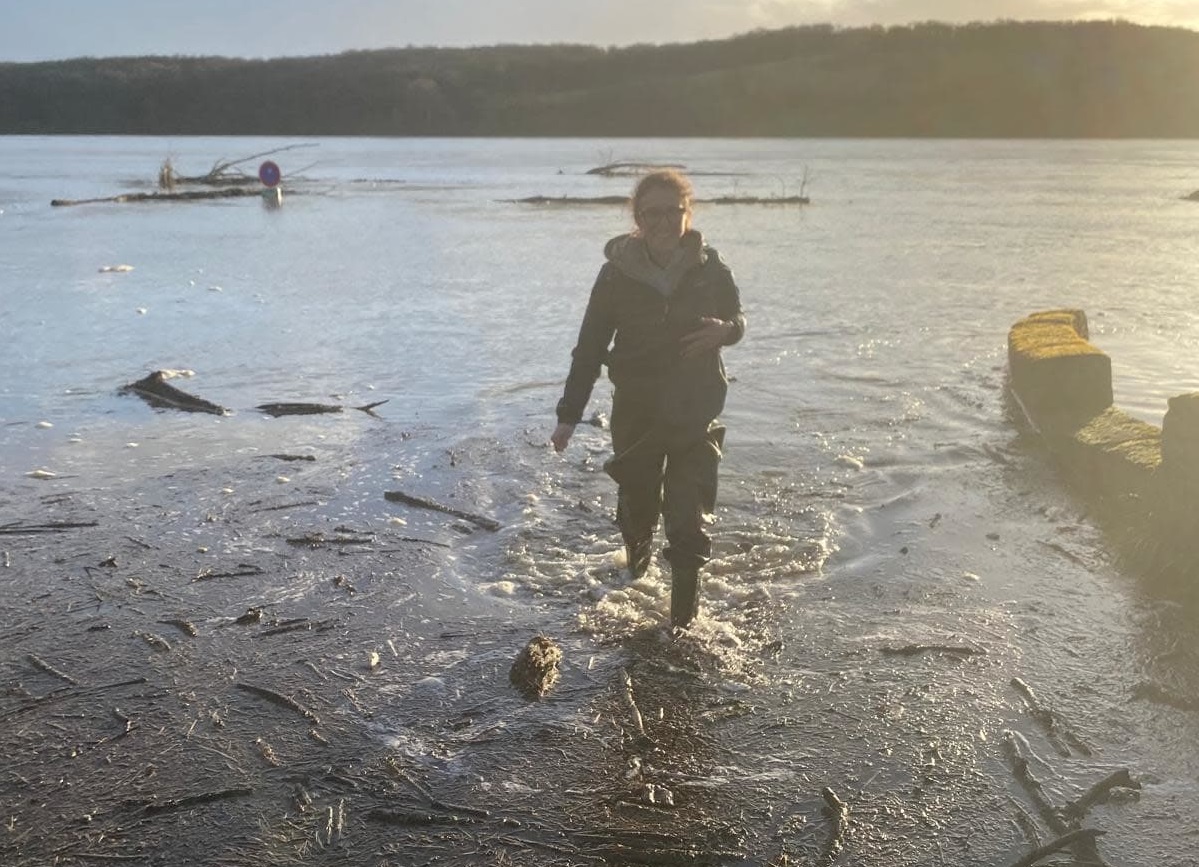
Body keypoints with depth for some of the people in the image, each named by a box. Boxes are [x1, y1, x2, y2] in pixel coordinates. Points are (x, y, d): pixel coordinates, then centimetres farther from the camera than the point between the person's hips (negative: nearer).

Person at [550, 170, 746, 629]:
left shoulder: (709, 268, -7)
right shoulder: (618, 272, -8)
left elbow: (736, 319, 9)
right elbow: (590, 346, -3)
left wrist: (723, 329, -17)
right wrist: (568, 414, -5)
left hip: (696, 408, 0)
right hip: (636, 408, 1)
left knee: (689, 517, -6)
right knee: (637, 504, 14)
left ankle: (684, 608, 11)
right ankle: (636, 570, 47)